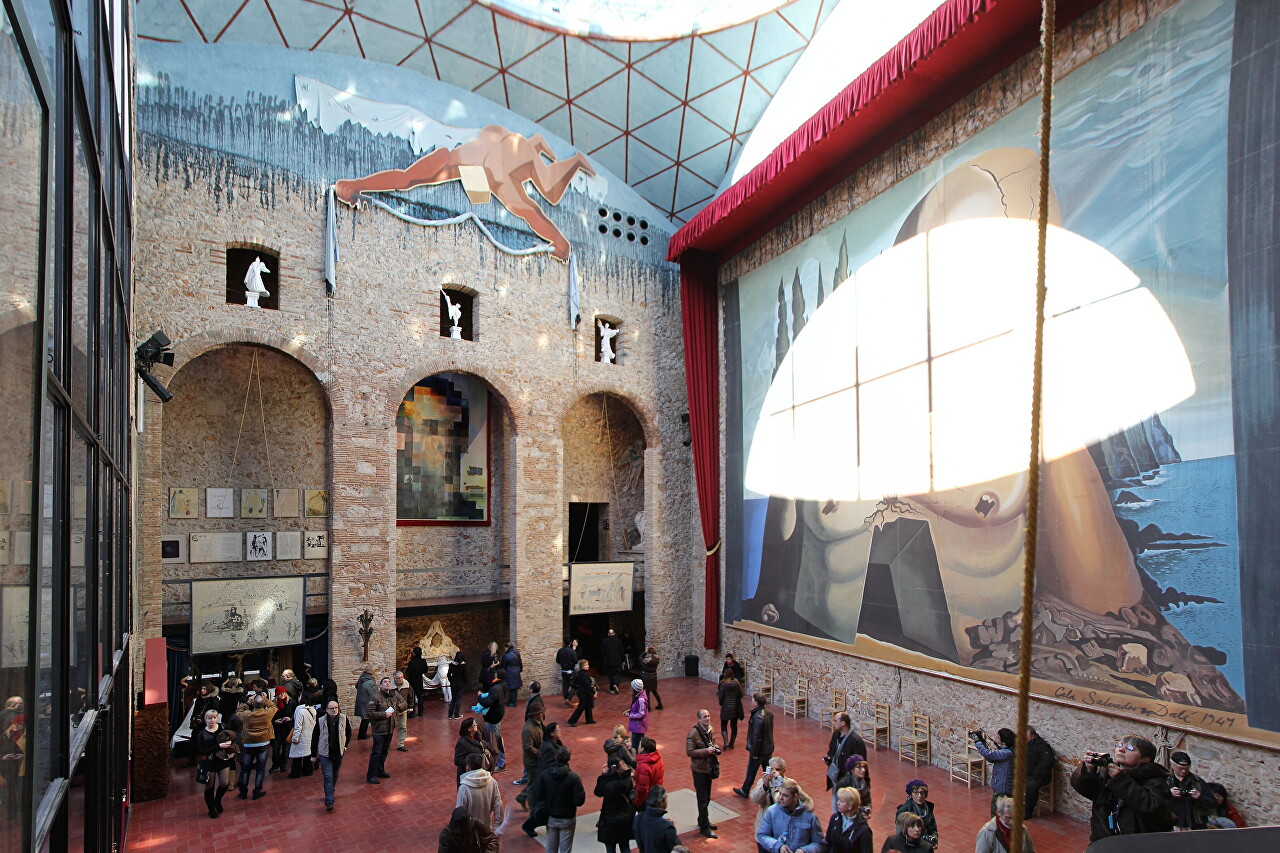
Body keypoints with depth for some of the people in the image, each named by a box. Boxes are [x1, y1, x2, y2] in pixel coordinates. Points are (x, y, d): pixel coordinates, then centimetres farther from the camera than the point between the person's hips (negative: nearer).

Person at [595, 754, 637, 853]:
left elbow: (598, 792, -2)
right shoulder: (627, 779, -14)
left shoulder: (606, 781, -21)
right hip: (625, 820, 3)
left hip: (609, 820, -3)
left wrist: (603, 774, -4)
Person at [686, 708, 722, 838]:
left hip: (709, 767, 7)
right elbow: (689, 752, -23)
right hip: (699, 769, -7)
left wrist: (715, 748, -2)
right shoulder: (693, 733, -20)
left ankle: (703, 820, 36)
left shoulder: (710, 730, 4)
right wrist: (706, 751, -28)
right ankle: (704, 827, 9)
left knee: (707, 797, 19)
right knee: (703, 799, -1)